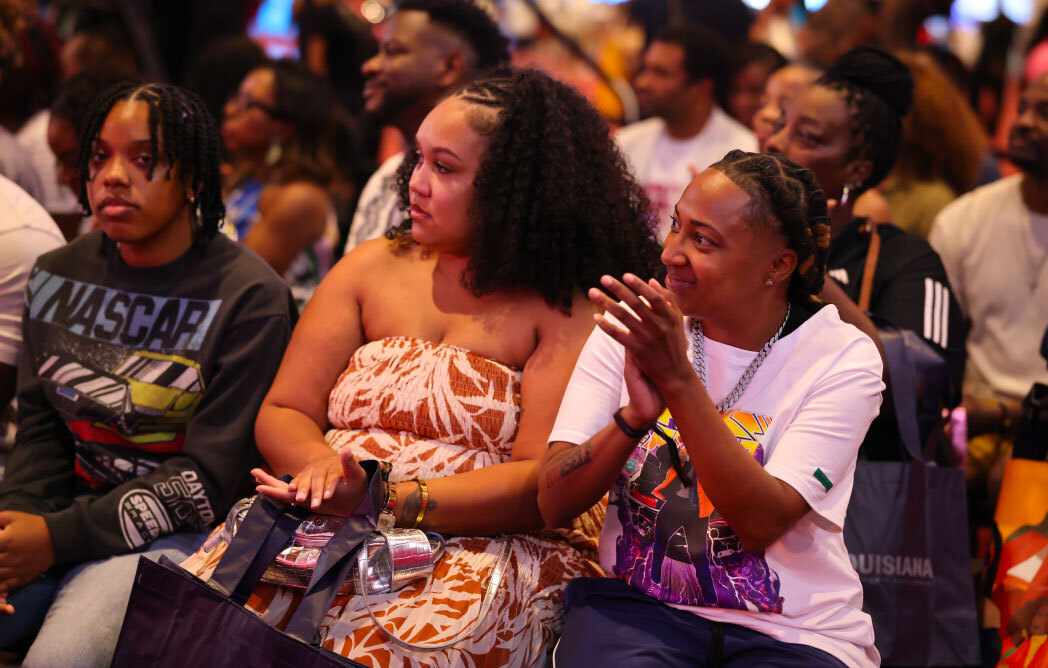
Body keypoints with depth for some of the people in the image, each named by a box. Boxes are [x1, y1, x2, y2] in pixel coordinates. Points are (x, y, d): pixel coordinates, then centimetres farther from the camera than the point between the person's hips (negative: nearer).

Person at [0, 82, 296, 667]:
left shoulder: (249, 298, -9)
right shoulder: (57, 277, 10)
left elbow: (212, 476, -11)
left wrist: (60, 537, -16)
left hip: (178, 529, -5)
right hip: (70, 501, 5)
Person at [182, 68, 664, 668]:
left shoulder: (569, 309, -1)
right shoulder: (372, 268, 16)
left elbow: (545, 485, -10)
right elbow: (282, 413, 13)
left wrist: (386, 499, -19)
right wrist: (320, 467, -12)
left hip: (495, 544, -4)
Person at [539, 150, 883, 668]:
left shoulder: (841, 358, -5)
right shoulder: (634, 327, 2)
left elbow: (762, 523, -18)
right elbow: (553, 505, -5)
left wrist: (678, 380, -25)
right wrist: (636, 416, -23)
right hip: (637, 606, 1)